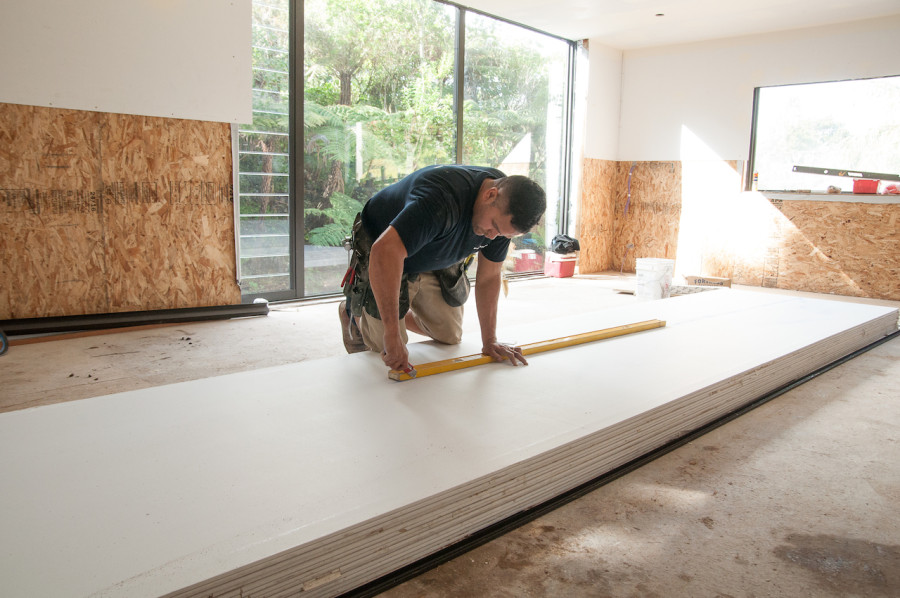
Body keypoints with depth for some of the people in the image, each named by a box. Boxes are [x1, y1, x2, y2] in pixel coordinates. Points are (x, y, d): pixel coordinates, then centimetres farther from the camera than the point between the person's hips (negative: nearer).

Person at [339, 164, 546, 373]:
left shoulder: (504, 214, -18)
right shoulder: (444, 200, -43)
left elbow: (489, 277, -8)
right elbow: (385, 251, -53)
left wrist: (489, 342, -9)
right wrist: (392, 333, -53)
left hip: (434, 262, 7)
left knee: (450, 336, 10)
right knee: (390, 351, -3)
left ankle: (399, 315, 35)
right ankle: (353, 311, 27)